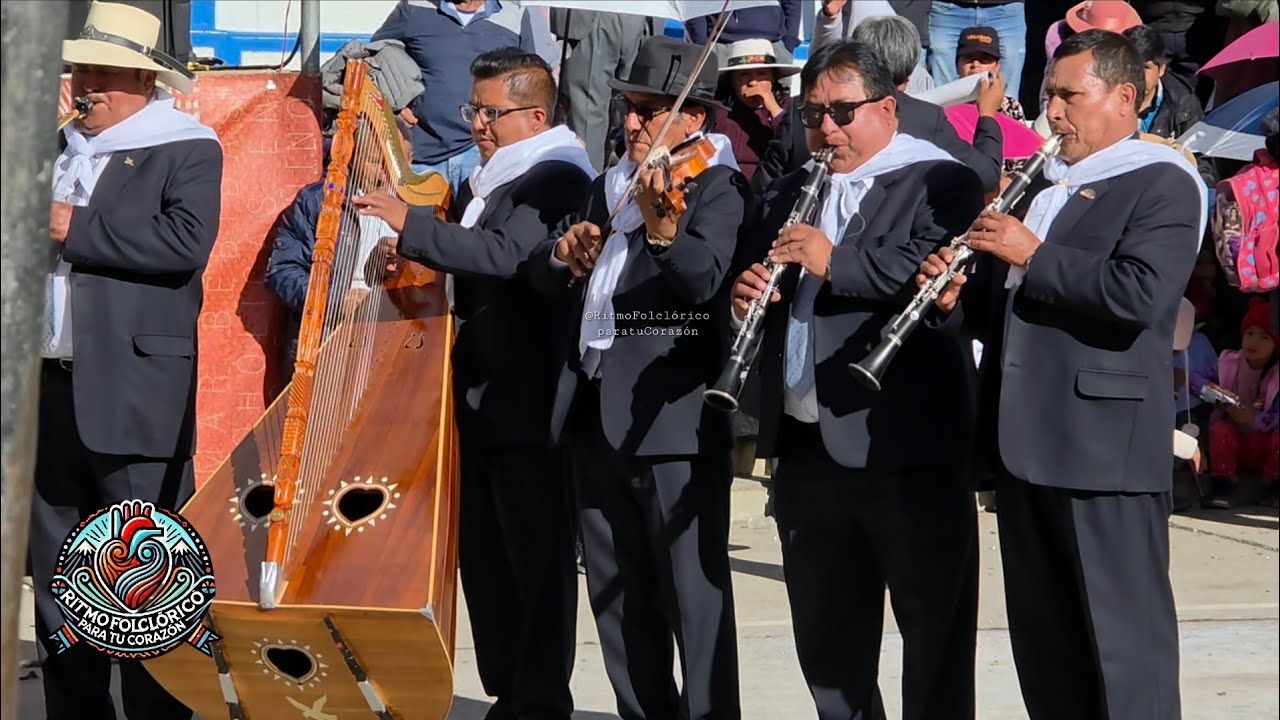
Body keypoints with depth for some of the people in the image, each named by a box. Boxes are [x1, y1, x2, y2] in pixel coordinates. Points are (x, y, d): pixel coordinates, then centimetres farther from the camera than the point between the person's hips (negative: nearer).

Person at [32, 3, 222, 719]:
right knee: (55, 574, 11)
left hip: (135, 397, -7)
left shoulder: (186, 149, -2)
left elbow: (186, 241, -18)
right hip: (47, 390, 7)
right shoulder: (54, 149, 18)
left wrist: (75, 228, -15)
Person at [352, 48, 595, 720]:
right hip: (477, 400, 9)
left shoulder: (555, 179, -10)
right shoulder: (480, 183, 19)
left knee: (538, 561, -4)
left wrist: (411, 224, -27)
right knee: (483, 558, 12)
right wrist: (415, 264, 10)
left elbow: (508, 254, -26)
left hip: (529, 405, -9)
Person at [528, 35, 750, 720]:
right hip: (595, 414, 8)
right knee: (617, 593, 13)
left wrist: (661, 226, -39)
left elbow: (705, 281, -22)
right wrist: (565, 251, -10)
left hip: (674, 415, -7)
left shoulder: (719, 188, -5)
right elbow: (542, 275, 12)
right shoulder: (607, 188, 16)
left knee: (693, 594, -7)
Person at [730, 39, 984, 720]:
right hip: (806, 447, 7)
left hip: (905, 450, -7)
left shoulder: (941, 184, -6)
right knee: (825, 638, 16)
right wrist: (746, 296, -5)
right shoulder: (788, 193, 17)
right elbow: (759, 284, 18)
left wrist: (835, 264, -27)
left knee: (933, 633, 0)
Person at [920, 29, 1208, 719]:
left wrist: (1033, 257, -16)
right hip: (1026, 445, 8)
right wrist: (956, 297, 3)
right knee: (1041, 636, 11)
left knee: (1123, 635, -5)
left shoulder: (1163, 184, -5)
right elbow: (1003, 303, 25)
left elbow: (1140, 294, -21)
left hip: (1107, 448, -8)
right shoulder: (1041, 186, 20)